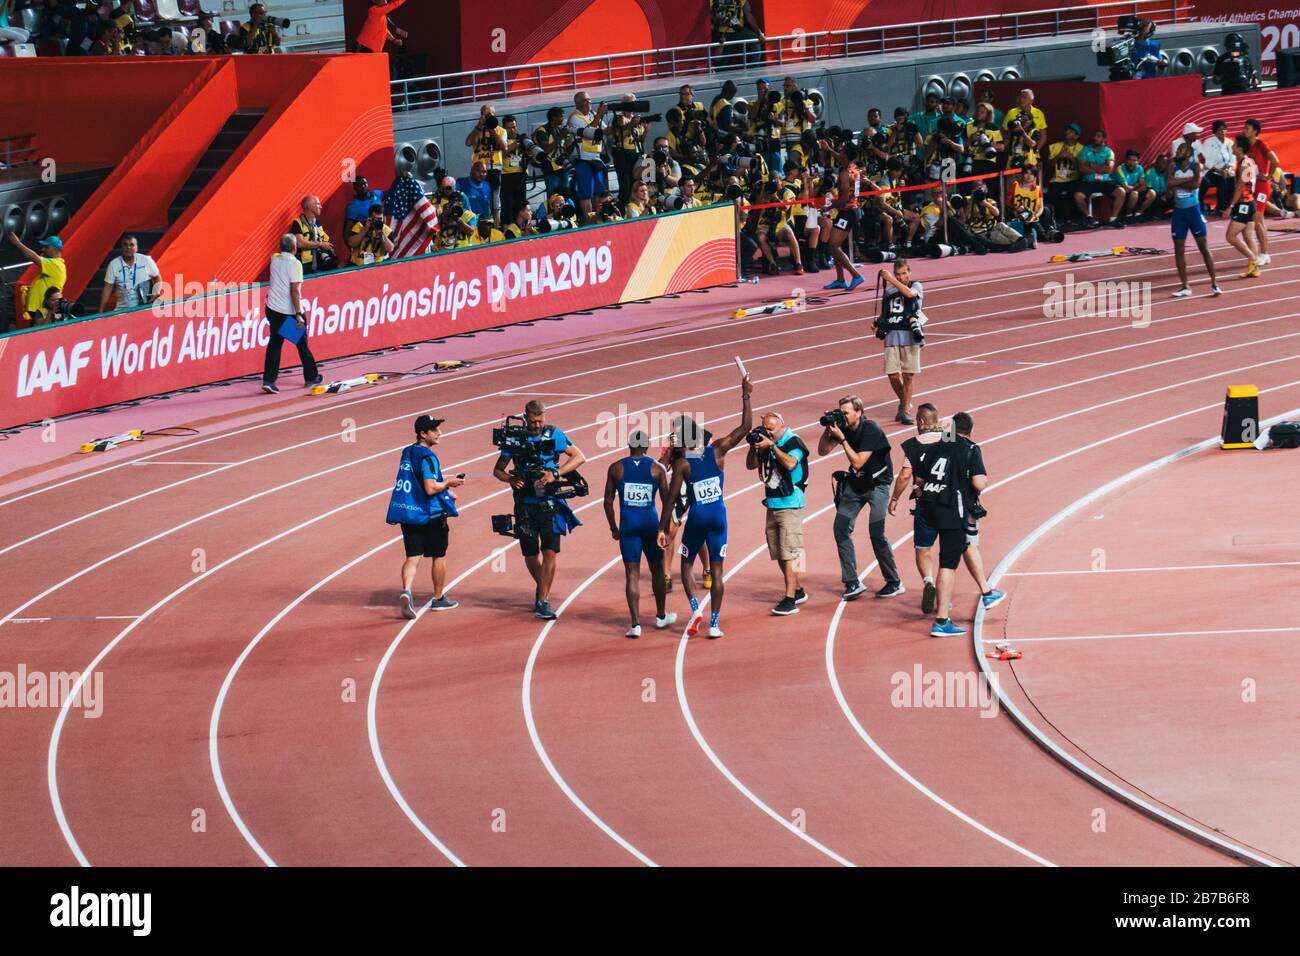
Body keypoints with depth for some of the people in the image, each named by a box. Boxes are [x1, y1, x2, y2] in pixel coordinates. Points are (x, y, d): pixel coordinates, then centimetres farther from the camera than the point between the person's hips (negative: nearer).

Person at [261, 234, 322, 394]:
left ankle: (268, 380, -7)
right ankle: (311, 377, 26)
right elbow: (295, 291, -20)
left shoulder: (274, 259, 2)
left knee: (274, 344, 5)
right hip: (290, 311, -5)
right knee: (302, 344, 12)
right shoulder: (294, 264, -16)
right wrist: (298, 314, -20)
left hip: (273, 308, 5)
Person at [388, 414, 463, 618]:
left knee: (412, 557, 2)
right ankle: (438, 598, 23)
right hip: (430, 515, -6)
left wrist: (445, 492, 22)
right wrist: (449, 483, -6)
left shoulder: (407, 453, 10)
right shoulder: (427, 457, -17)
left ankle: (406, 591, -22)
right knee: (439, 556, 12)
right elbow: (430, 488, -24)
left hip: (407, 512, 7)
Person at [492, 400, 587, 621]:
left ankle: (543, 601, -8)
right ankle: (541, 588, 35)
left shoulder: (553, 435, -2)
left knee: (550, 552, -11)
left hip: (549, 503, -2)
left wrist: (555, 474, -16)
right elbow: (498, 470, 9)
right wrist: (511, 479, -13)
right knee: (530, 554, 9)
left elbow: (579, 457, -3)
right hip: (525, 505, 2)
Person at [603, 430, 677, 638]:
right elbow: (667, 500, 0)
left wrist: (613, 528, 12)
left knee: (632, 574, 0)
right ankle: (661, 616, 33)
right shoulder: (657, 468, 1)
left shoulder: (616, 468, 2)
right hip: (651, 523, 0)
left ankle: (635, 624, -9)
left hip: (628, 523, 0)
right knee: (657, 569, 19)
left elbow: (608, 501, 3)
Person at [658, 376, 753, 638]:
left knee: (686, 564, 17)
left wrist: (663, 529, -3)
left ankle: (695, 609, -2)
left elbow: (671, 498, -9)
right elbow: (746, 427, 1)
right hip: (719, 515, 2)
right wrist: (746, 396, 5)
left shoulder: (681, 463, -9)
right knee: (717, 570, 7)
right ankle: (714, 623, 6)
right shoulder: (717, 450, -4)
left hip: (697, 517, -2)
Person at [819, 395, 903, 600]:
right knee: (841, 528, -4)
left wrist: (841, 438, -26)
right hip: (855, 483, 7)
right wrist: (828, 430, -9)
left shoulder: (871, 431, -21)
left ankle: (895, 583, 1)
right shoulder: (843, 427, -2)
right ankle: (852, 583, 1)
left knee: (876, 533, -14)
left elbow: (857, 462, -26)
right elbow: (822, 451, 6)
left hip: (877, 483, -7)